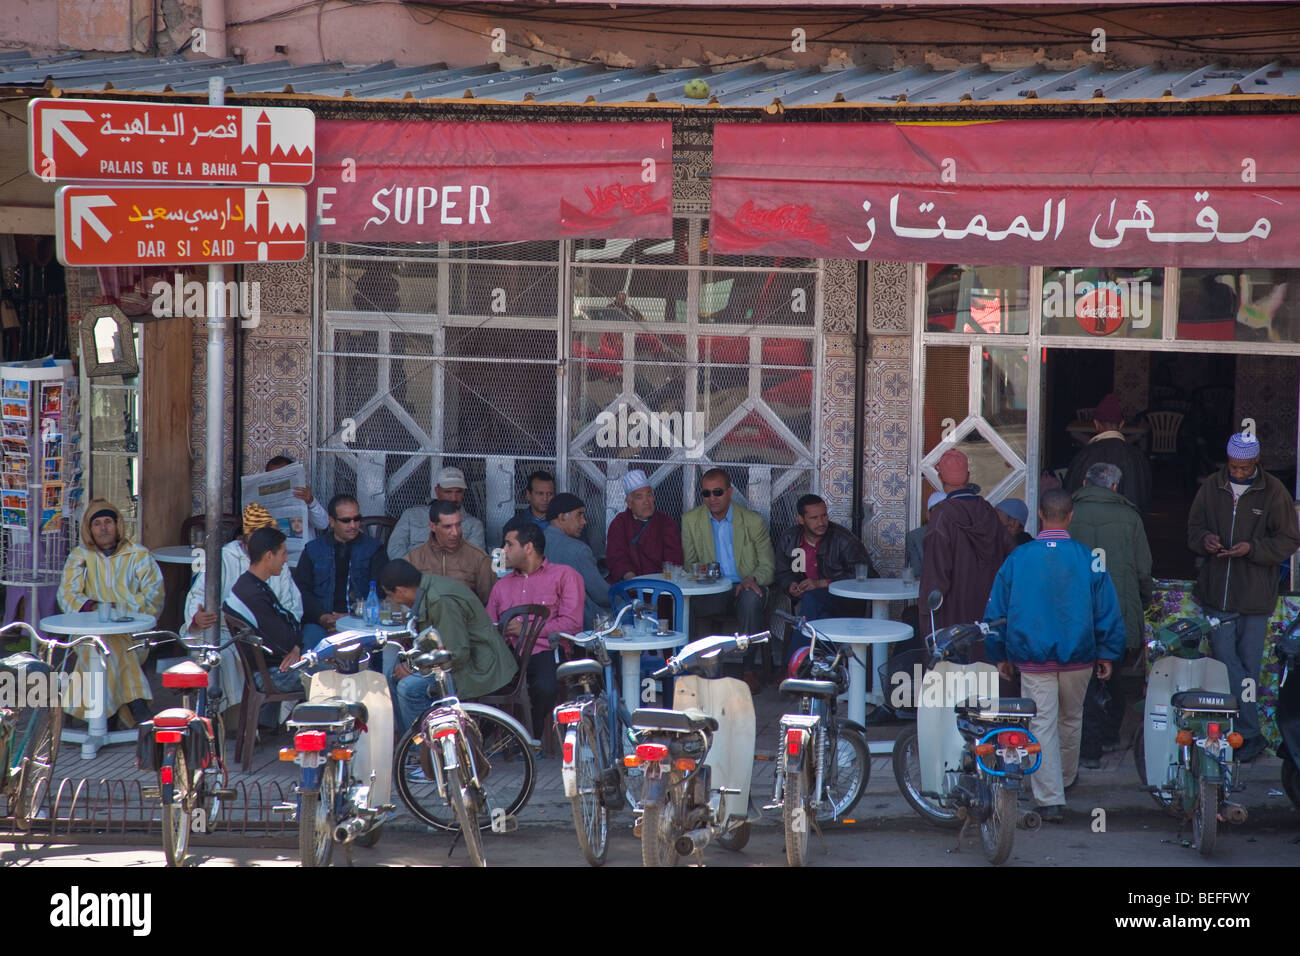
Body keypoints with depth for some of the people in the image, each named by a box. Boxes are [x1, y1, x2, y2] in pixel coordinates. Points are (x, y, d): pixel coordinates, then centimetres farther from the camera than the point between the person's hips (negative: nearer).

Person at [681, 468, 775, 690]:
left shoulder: (753, 522, 3)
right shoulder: (690, 520, 8)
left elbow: (768, 566, 4)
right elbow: (689, 563, 11)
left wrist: (753, 579, -19)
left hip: (743, 588, -1)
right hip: (711, 592, 1)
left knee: (750, 599, -38)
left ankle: (748, 669, -26)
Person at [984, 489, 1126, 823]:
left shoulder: (1018, 558, -5)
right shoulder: (1088, 559, -6)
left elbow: (996, 610, 3)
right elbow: (1108, 611, 0)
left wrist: (999, 655, 13)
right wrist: (1108, 654, 10)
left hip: (1033, 658, -1)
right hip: (1078, 657, 1)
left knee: (1042, 724, -1)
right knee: (1071, 719, 21)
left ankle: (1050, 799, -8)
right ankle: (1066, 777, 42)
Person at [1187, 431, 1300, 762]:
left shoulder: (1273, 492, -3)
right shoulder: (1212, 488, 6)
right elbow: (1193, 528, 15)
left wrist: (1252, 548, -17)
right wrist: (1204, 539, -9)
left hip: (1255, 596, -2)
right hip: (1216, 594, 2)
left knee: (1248, 666, 4)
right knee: (1225, 663, -4)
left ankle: (1244, 734, 13)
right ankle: (1250, 733, 2)